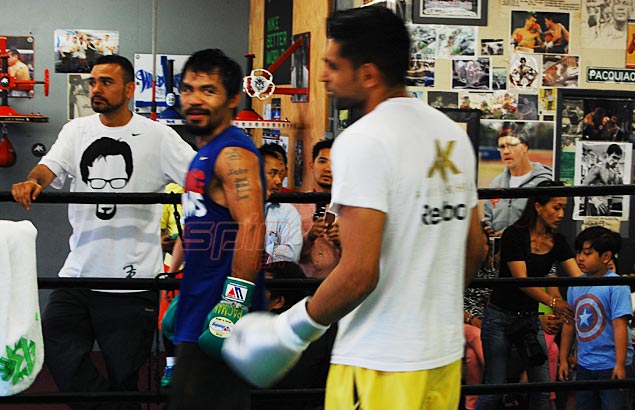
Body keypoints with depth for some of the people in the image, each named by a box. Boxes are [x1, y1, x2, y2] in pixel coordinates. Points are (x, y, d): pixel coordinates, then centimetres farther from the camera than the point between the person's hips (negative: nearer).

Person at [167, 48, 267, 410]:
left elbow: (252, 227, -24)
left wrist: (235, 303, -28)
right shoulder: (206, 154, 18)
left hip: (219, 321, -10)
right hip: (201, 317, 10)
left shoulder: (233, 153, -13)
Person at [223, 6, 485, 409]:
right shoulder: (453, 134, 8)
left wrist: (290, 331, -10)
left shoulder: (364, 141, -17)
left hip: (380, 366, -8)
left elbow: (359, 272, -23)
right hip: (445, 356, 8)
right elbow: (474, 250, 15)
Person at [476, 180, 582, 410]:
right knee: (494, 388, -5)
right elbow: (521, 279, -22)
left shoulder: (557, 242, 4)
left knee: (542, 387, 3)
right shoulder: (514, 235, -14)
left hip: (530, 317, 6)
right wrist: (553, 302, -35)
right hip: (501, 316, -6)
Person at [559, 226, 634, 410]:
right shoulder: (575, 286, 4)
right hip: (584, 365, 6)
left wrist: (620, 365, -21)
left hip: (611, 366, -6)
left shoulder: (616, 286, -13)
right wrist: (563, 360, 13)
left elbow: (620, 325, -18)